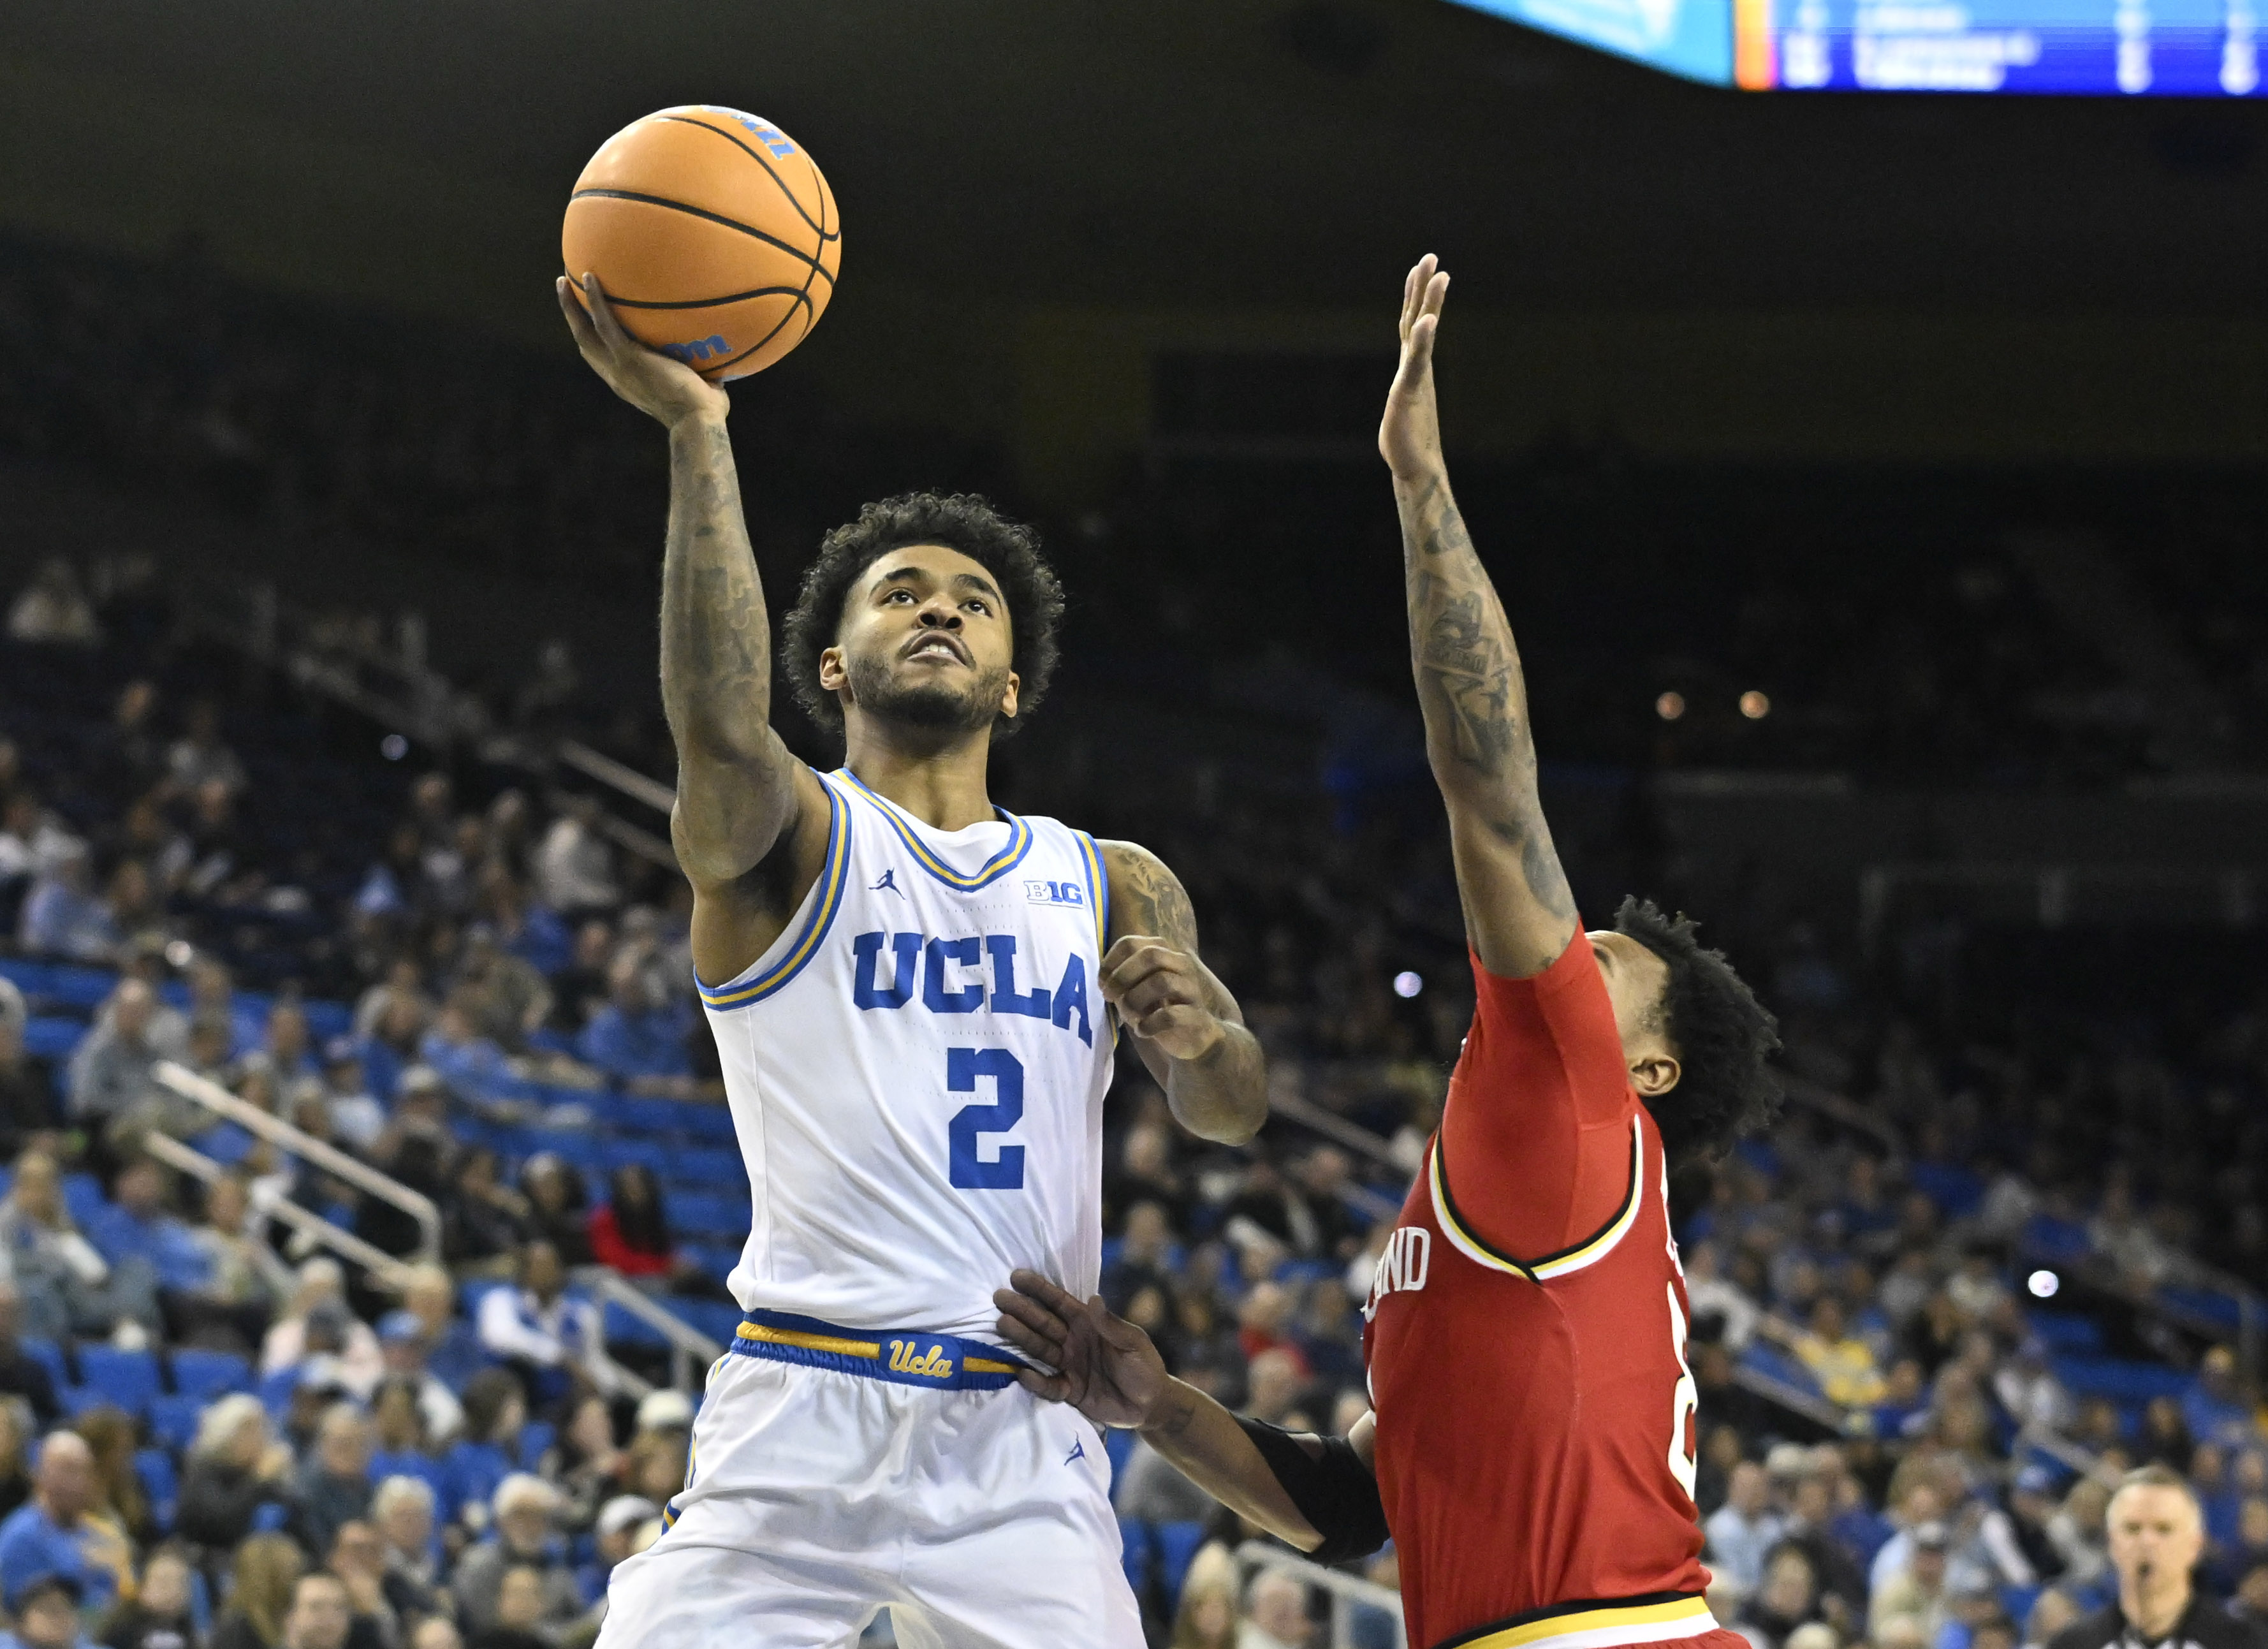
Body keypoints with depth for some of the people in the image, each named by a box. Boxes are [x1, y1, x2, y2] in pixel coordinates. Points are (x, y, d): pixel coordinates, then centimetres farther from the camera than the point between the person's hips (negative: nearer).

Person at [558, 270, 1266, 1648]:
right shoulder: (795, 840, 6)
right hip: (806, 1417, -3)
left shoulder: (1114, 887, 17)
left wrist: (1202, 1032, -19)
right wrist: (696, 431, -24)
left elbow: (1233, 1116, 6)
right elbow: (721, 729, -17)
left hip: (1022, 1441, 3)